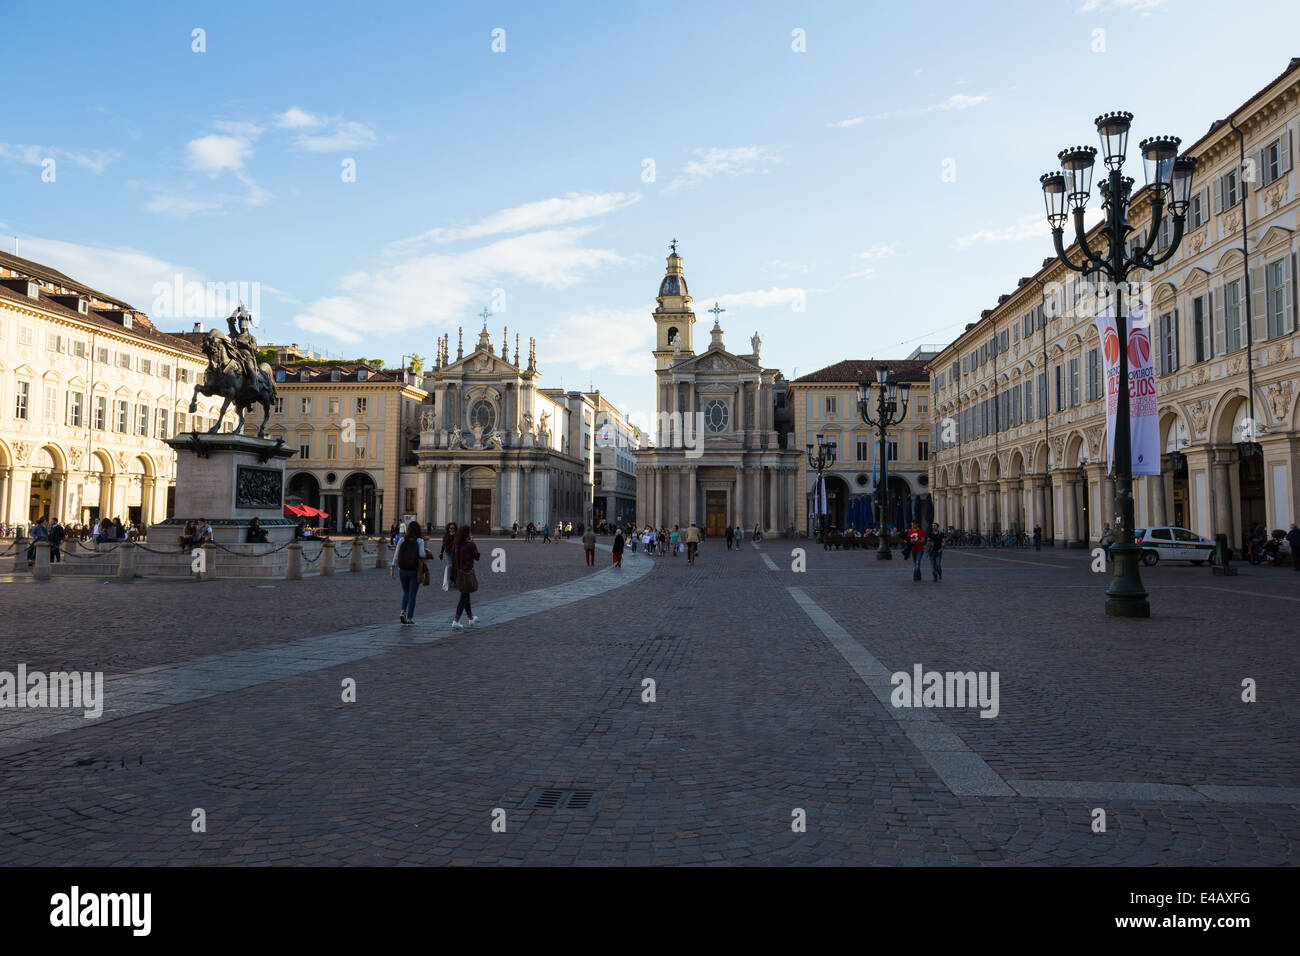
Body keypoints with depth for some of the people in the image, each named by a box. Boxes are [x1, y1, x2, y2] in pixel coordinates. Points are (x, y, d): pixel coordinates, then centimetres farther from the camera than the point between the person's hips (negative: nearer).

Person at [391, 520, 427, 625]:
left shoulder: (402, 540, -1)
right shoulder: (419, 541, -10)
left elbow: (396, 555, -2)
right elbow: (422, 554, -22)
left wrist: (392, 568, 4)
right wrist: (426, 555, 1)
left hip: (403, 570, 3)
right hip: (415, 571, -3)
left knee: (405, 593, 22)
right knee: (412, 595, 8)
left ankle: (403, 612, 3)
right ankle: (409, 618, 9)